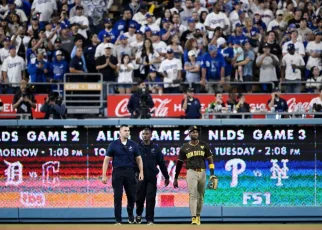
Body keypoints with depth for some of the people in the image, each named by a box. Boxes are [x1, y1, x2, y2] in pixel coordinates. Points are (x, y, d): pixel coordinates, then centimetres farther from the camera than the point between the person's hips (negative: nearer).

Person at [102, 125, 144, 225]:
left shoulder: (133, 145, 6)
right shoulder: (113, 145, -1)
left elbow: (138, 159, 11)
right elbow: (107, 160, 0)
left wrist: (141, 172, -1)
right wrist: (104, 175, -6)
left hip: (130, 172, 2)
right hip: (118, 172, -2)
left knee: (132, 196, 6)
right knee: (118, 197, -1)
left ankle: (130, 215, 32)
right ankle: (118, 220, 6)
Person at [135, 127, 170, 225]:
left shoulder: (155, 148, 5)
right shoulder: (137, 147, 2)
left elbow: (161, 163, 7)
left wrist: (166, 177, 8)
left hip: (152, 177, 0)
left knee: (150, 199, -3)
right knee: (139, 198, 4)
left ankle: (150, 220, 3)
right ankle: (138, 214, 30)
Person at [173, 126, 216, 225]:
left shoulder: (204, 145, 5)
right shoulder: (184, 148, 3)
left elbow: (210, 160, 5)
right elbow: (179, 163, 8)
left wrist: (212, 174, -7)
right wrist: (175, 179, 8)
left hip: (202, 173, 2)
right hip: (191, 172, -2)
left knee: (201, 196, 9)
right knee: (193, 195, -14)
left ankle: (198, 215, 24)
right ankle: (193, 218, -19)